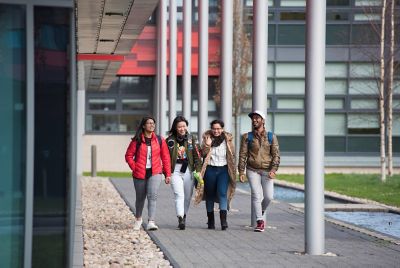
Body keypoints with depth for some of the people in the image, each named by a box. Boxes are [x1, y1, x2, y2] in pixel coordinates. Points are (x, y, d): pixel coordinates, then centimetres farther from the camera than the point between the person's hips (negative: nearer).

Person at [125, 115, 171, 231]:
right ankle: (138, 219, 37)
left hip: (155, 173, 0)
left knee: (152, 196, -18)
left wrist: (168, 174, 4)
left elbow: (165, 157, 7)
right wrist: (134, 168, -7)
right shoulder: (137, 140, -1)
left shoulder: (160, 140, 5)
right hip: (140, 174, 0)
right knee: (140, 198, 13)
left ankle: (151, 222, -23)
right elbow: (129, 156, 3)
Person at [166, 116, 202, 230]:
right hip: (175, 170, -2)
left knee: (187, 196, 9)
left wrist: (198, 170, -6)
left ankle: (184, 216, 27)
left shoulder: (192, 139, 6)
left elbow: (197, 155, 3)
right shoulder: (170, 140, 2)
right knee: (179, 195, -15)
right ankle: (180, 219, -24)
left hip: (188, 170, 2)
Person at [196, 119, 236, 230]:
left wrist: (232, 171, 7)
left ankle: (223, 220, -22)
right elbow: (203, 153, -3)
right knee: (210, 195, 7)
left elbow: (232, 156, 10)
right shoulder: (207, 138, 4)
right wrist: (207, 145, -20)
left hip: (223, 170, -1)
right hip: (210, 169, 1)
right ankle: (210, 221, 17)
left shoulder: (228, 139, 5)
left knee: (222, 193, -16)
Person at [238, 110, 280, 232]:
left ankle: (261, 212, 26)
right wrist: (241, 172, -3)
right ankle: (260, 222, -6)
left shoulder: (271, 137, 5)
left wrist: (273, 170, -13)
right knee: (256, 194, -11)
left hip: (267, 171, 1)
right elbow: (243, 155, 3)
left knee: (269, 196, -5)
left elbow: (276, 155, 1)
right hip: (252, 170, -1)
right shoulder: (247, 137, 4)